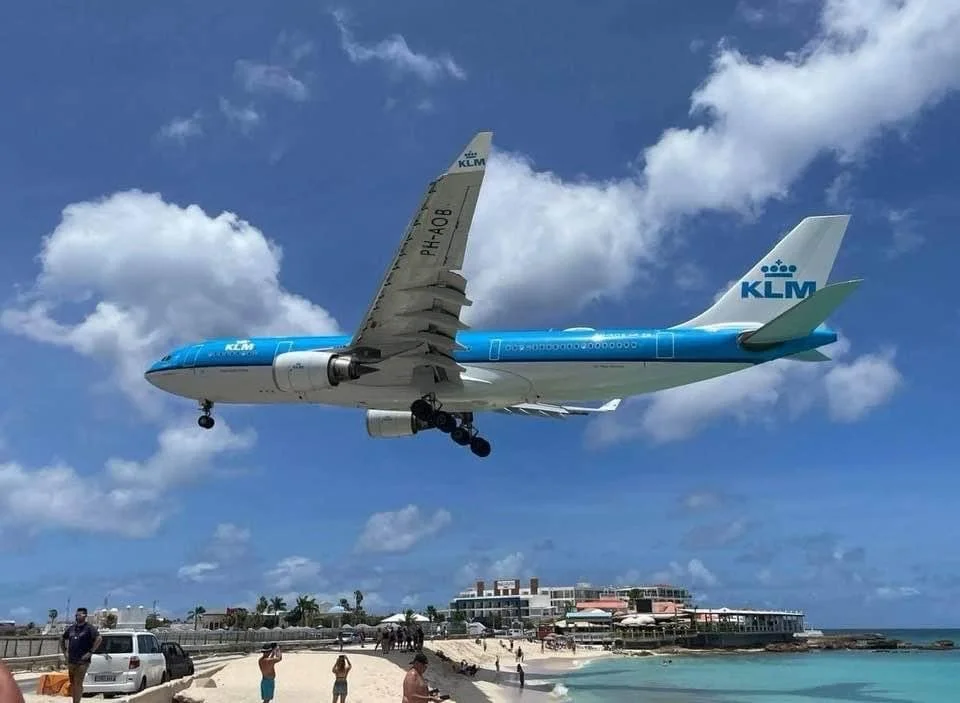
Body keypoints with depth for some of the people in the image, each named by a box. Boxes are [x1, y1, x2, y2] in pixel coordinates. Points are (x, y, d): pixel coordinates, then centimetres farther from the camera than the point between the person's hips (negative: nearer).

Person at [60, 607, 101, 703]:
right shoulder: (71, 628, 12)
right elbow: (62, 639, 27)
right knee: (72, 683, 11)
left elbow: (99, 638, -18)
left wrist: (90, 652, -17)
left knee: (78, 683, -10)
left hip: (82, 661, -6)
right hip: (71, 661, 6)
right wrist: (65, 652, 15)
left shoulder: (89, 628, -7)